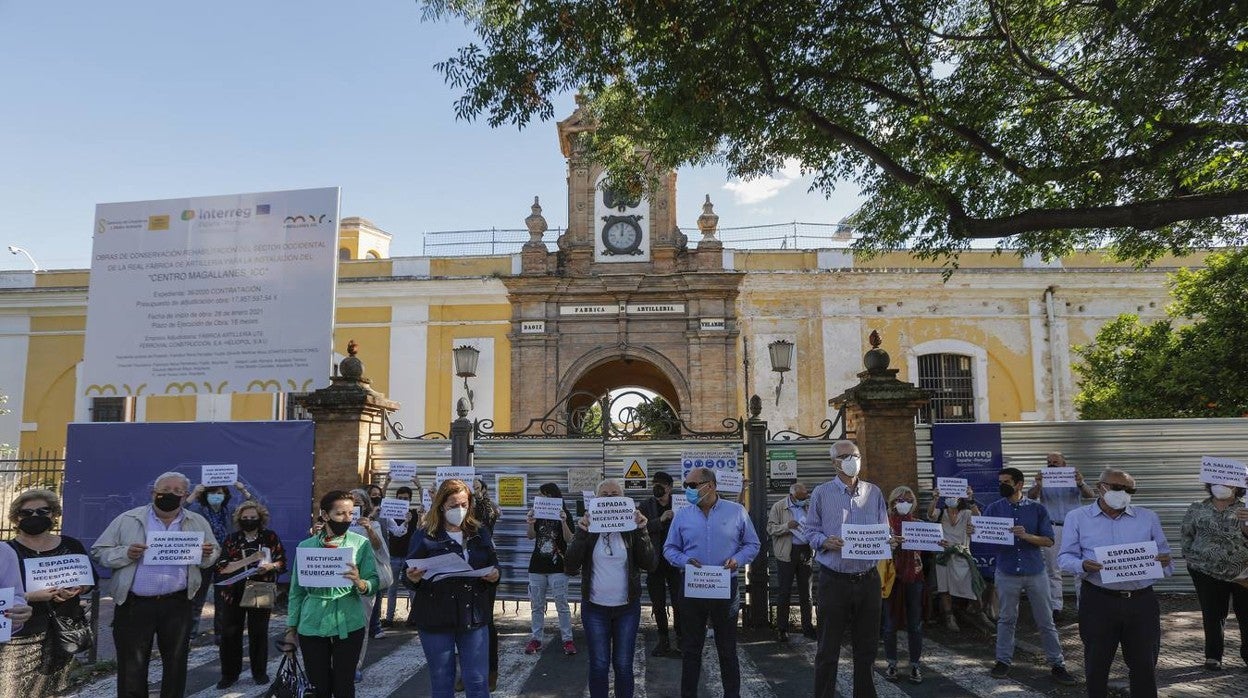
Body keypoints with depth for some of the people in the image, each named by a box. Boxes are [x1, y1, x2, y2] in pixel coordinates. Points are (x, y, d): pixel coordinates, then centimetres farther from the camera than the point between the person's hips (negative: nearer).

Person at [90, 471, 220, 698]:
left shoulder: (197, 523, 6)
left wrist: (207, 555, -12)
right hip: (134, 605, -2)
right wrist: (125, 554, -18)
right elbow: (99, 552, -1)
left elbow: (214, 554, 11)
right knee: (132, 666, 5)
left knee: (176, 663, 12)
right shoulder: (128, 520, -1)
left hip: (177, 605, 2)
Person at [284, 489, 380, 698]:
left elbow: (374, 584, -6)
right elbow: (296, 591, 8)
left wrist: (360, 583, -27)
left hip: (348, 625, -1)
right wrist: (291, 628, 7)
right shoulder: (306, 546, 4)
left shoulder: (361, 543, -1)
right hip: (311, 626, 1)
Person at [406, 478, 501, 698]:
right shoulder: (424, 536, -4)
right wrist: (413, 578, -24)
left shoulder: (480, 533, 6)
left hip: (474, 616, 2)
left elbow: (494, 566, 14)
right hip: (436, 618, -2)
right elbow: (411, 578, -2)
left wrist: (494, 575, -8)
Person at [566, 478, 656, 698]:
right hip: (594, 608, 0)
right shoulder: (588, 527, -2)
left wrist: (641, 531, -21)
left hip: (627, 608, 0)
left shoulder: (632, 527, -2)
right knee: (599, 665, 6)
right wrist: (581, 534, -21)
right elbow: (571, 567, -9)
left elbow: (650, 565, -10)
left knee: (623, 665, 8)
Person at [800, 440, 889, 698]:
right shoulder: (821, 493, -1)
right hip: (834, 580, -3)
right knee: (828, 648, 4)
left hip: (868, 578, 3)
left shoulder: (874, 493, 8)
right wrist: (825, 541, -19)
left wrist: (890, 541, -11)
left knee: (866, 646, 14)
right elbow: (809, 530, 0)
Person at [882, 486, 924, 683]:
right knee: (890, 623, 5)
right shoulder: (886, 522, 0)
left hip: (913, 577, 2)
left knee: (915, 624, 5)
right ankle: (891, 663, 17)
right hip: (891, 576, -2)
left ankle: (916, 665, 15)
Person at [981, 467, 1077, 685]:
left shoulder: (1037, 508, -2)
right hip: (1007, 573, 0)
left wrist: (1026, 536, -22)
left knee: (1045, 621, 8)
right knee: (1006, 619, 11)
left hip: (1035, 572, 0)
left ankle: (1057, 665, 19)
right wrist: (974, 532, -28)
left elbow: (1049, 541, -5)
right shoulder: (994, 508, -1)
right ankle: (1003, 661, 22)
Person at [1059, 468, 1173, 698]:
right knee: (1096, 666, 9)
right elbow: (1065, 557, 1)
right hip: (1099, 601, -2)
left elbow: (1163, 554, 14)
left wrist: (1164, 561, -10)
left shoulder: (1148, 518, 10)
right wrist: (1083, 565, -20)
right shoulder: (1077, 518, 2)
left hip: (1142, 602, 2)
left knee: (1145, 665, 10)